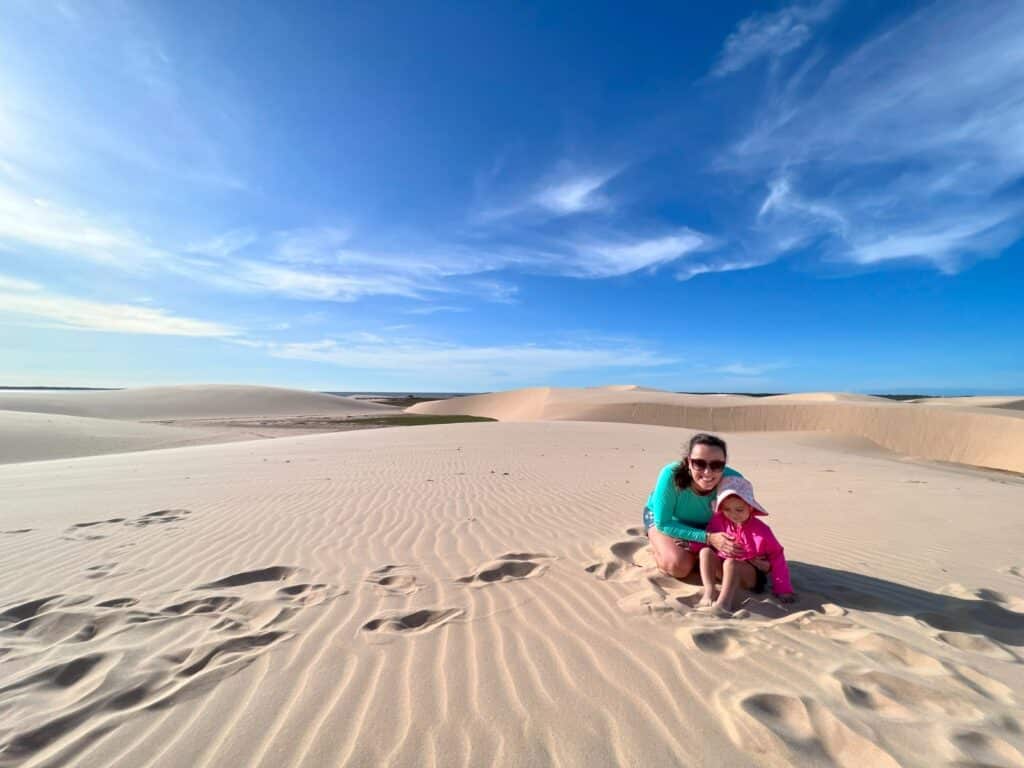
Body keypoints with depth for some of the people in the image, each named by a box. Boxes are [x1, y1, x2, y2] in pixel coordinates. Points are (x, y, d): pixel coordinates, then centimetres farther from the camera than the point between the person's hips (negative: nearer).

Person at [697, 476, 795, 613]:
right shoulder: (718, 520, -8)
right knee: (706, 552, -24)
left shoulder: (760, 530, -16)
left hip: (750, 575, -4)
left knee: (730, 563, -35)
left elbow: (776, 558, -9)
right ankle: (708, 594, -30)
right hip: (722, 570, 4)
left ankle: (724, 601, -40)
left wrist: (783, 590, -10)